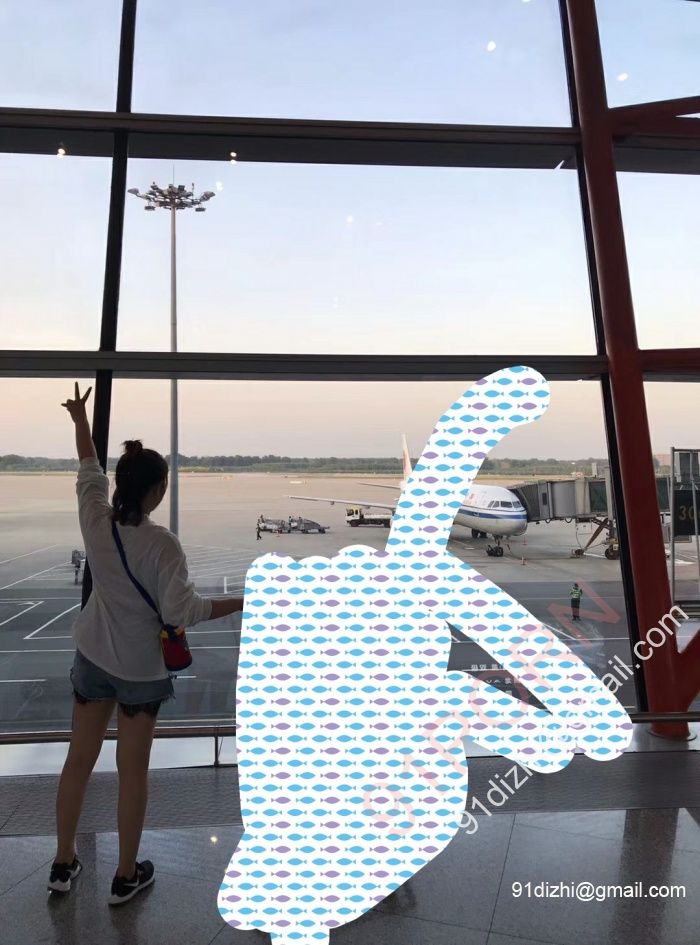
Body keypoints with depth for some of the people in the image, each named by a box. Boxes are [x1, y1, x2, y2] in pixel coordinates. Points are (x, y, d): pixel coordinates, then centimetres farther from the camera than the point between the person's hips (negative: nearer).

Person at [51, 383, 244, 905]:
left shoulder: (96, 521, -12)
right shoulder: (161, 543, -26)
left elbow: (90, 471, 6)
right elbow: (183, 610, -28)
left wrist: (80, 419, 22)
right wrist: (243, 602, -19)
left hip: (93, 659, 5)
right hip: (142, 669, -5)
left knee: (79, 759, 21)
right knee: (133, 772, 12)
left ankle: (63, 864, 40)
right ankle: (126, 876, 31)